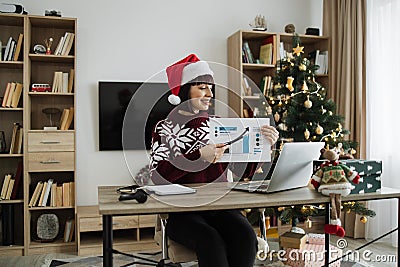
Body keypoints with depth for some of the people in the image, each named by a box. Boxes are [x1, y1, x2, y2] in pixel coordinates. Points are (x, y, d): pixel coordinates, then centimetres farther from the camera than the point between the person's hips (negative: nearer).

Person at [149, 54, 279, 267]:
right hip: (182, 211, -3)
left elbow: (244, 170, 9)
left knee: (245, 236, -26)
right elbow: (158, 175, -13)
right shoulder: (165, 128, 3)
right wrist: (198, 156, -24)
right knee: (211, 240, -32)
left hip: (220, 206, 3)